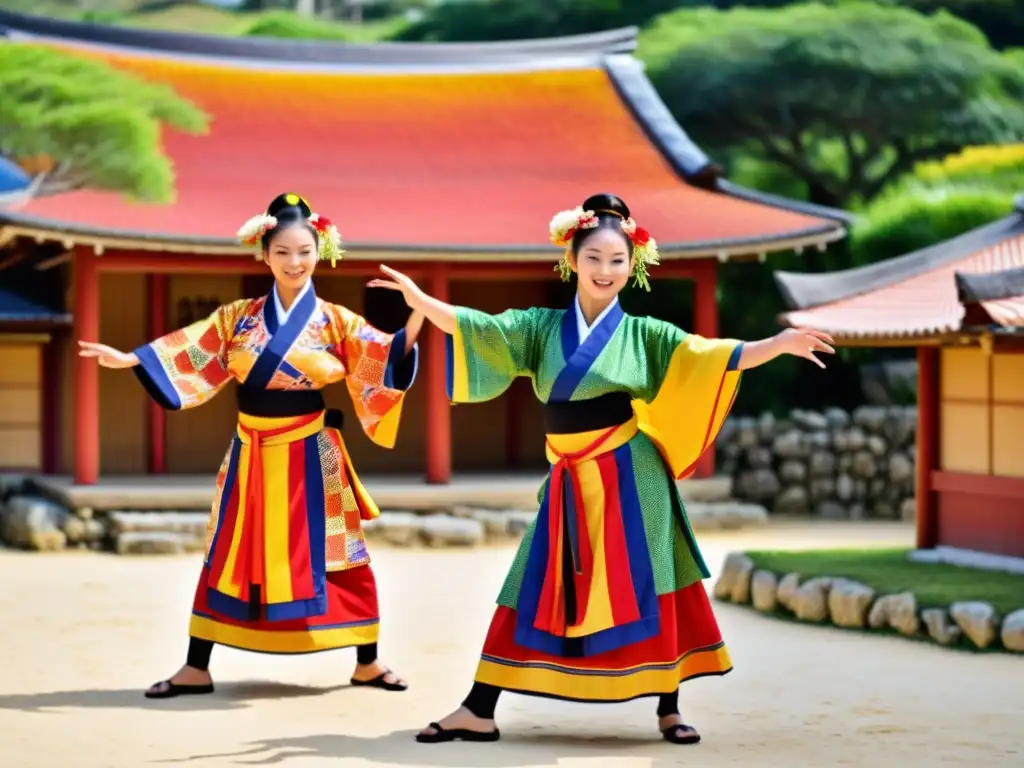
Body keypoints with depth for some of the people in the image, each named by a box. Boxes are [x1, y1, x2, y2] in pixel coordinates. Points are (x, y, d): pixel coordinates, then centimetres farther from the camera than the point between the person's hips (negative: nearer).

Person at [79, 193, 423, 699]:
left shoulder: (334, 322, -3)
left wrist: (418, 317, -29)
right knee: (230, 557, 7)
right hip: (252, 455, 2)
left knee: (333, 555, 2)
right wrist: (126, 359, -3)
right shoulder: (237, 317, 4)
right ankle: (196, 668, 14)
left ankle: (367, 663, 15)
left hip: (310, 456, -2)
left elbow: (387, 356, -12)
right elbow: (186, 352, 4)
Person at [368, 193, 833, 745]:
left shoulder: (642, 334, 1)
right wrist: (417, 297, -14)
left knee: (645, 592, -1)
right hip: (569, 483, 2)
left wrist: (781, 344, -15)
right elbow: (475, 328, -1)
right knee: (534, 595, 5)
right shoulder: (541, 328, 6)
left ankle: (668, 708, 10)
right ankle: (479, 711, 6)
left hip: (629, 479, -2)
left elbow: (712, 358, -3)